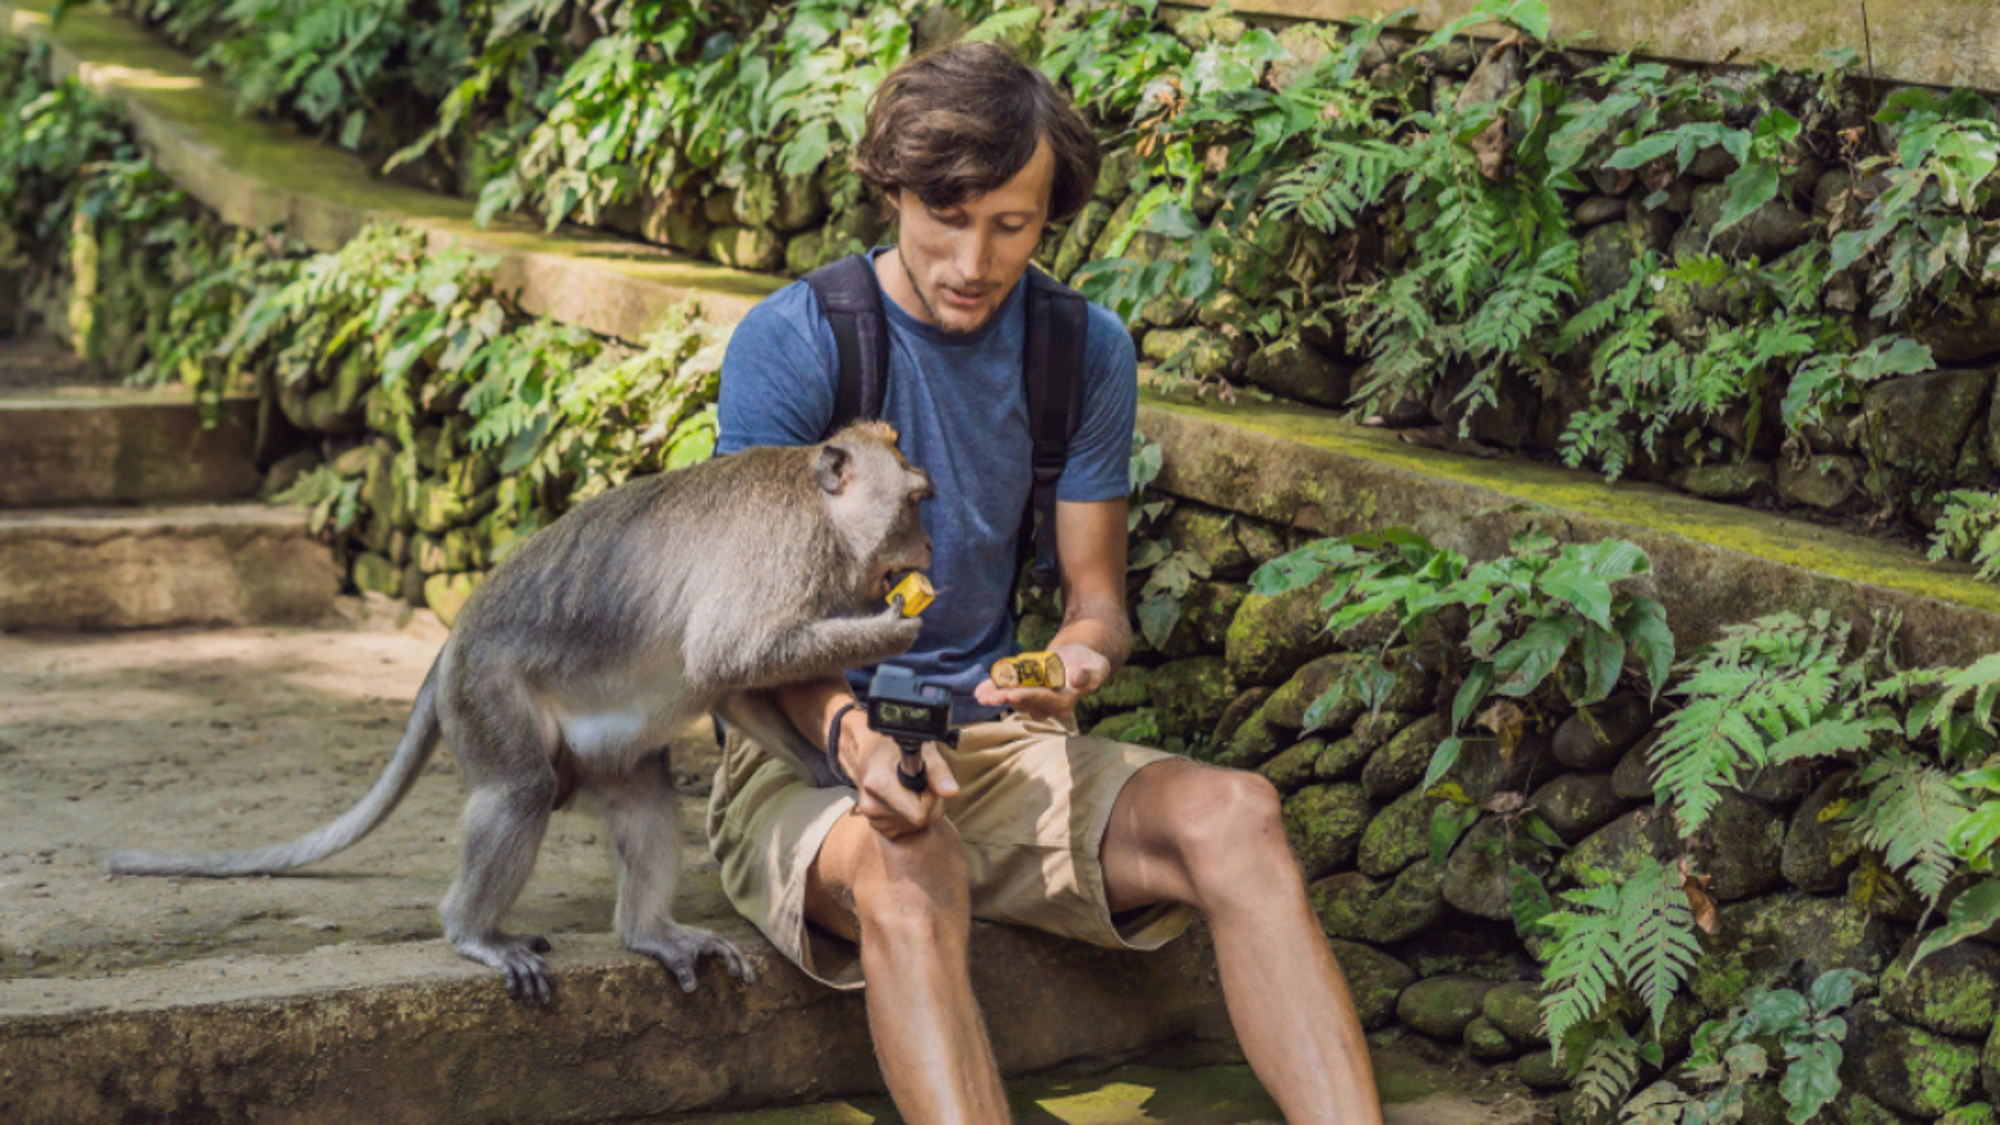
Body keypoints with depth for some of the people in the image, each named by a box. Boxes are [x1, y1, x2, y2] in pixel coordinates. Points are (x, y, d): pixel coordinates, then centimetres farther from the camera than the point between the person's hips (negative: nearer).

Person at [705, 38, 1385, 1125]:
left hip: (1000, 747, 4)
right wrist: (850, 732, -32)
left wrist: (1079, 655, -18)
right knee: (900, 866, -39)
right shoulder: (788, 342, -8)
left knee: (1232, 813, -25)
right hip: (805, 757, -4)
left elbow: (1095, 594, 8)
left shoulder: (1085, 351, 5)